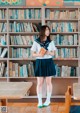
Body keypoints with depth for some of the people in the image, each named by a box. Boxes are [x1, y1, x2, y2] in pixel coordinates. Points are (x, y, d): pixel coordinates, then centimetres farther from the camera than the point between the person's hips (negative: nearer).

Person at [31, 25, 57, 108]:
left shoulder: (50, 42, 4)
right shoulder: (36, 42, -3)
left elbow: (53, 53, 7)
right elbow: (33, 54, -1)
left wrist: (48, 52, -13)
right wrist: (39, 54, -21)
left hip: (49, 62, 2)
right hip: (39, 63, -2)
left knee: (48, 82, 7)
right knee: (39, 83, 1)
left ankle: (48, 100, 19)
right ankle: (39, 101, 9)